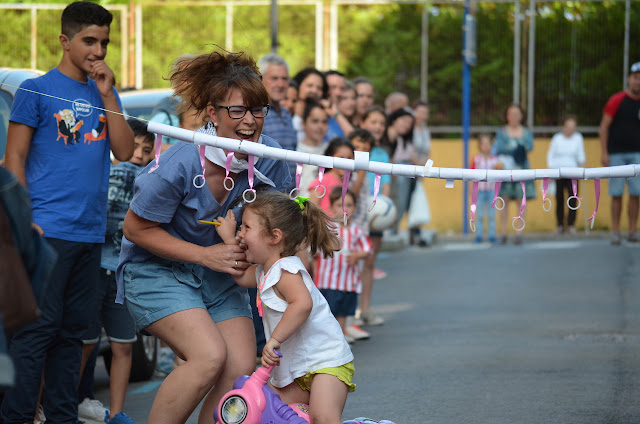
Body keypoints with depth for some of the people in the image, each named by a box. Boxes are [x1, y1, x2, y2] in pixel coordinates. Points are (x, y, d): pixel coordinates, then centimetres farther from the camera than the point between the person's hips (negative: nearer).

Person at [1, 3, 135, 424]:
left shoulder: (104, 93, 15)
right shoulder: (37, 90, -1)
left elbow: (125, 152, 5)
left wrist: (108, 96, -3)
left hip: (91, 231, 6)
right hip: (48, 230, -6)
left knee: (74, 329, 9)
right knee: (39, 326, -9)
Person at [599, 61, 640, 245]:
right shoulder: (616, 100, -4)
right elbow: (604, 127, -4)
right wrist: (604, 153, -10)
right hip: (616, 154, -3)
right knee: (616, 194, -2)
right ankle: (615, 233, 2)